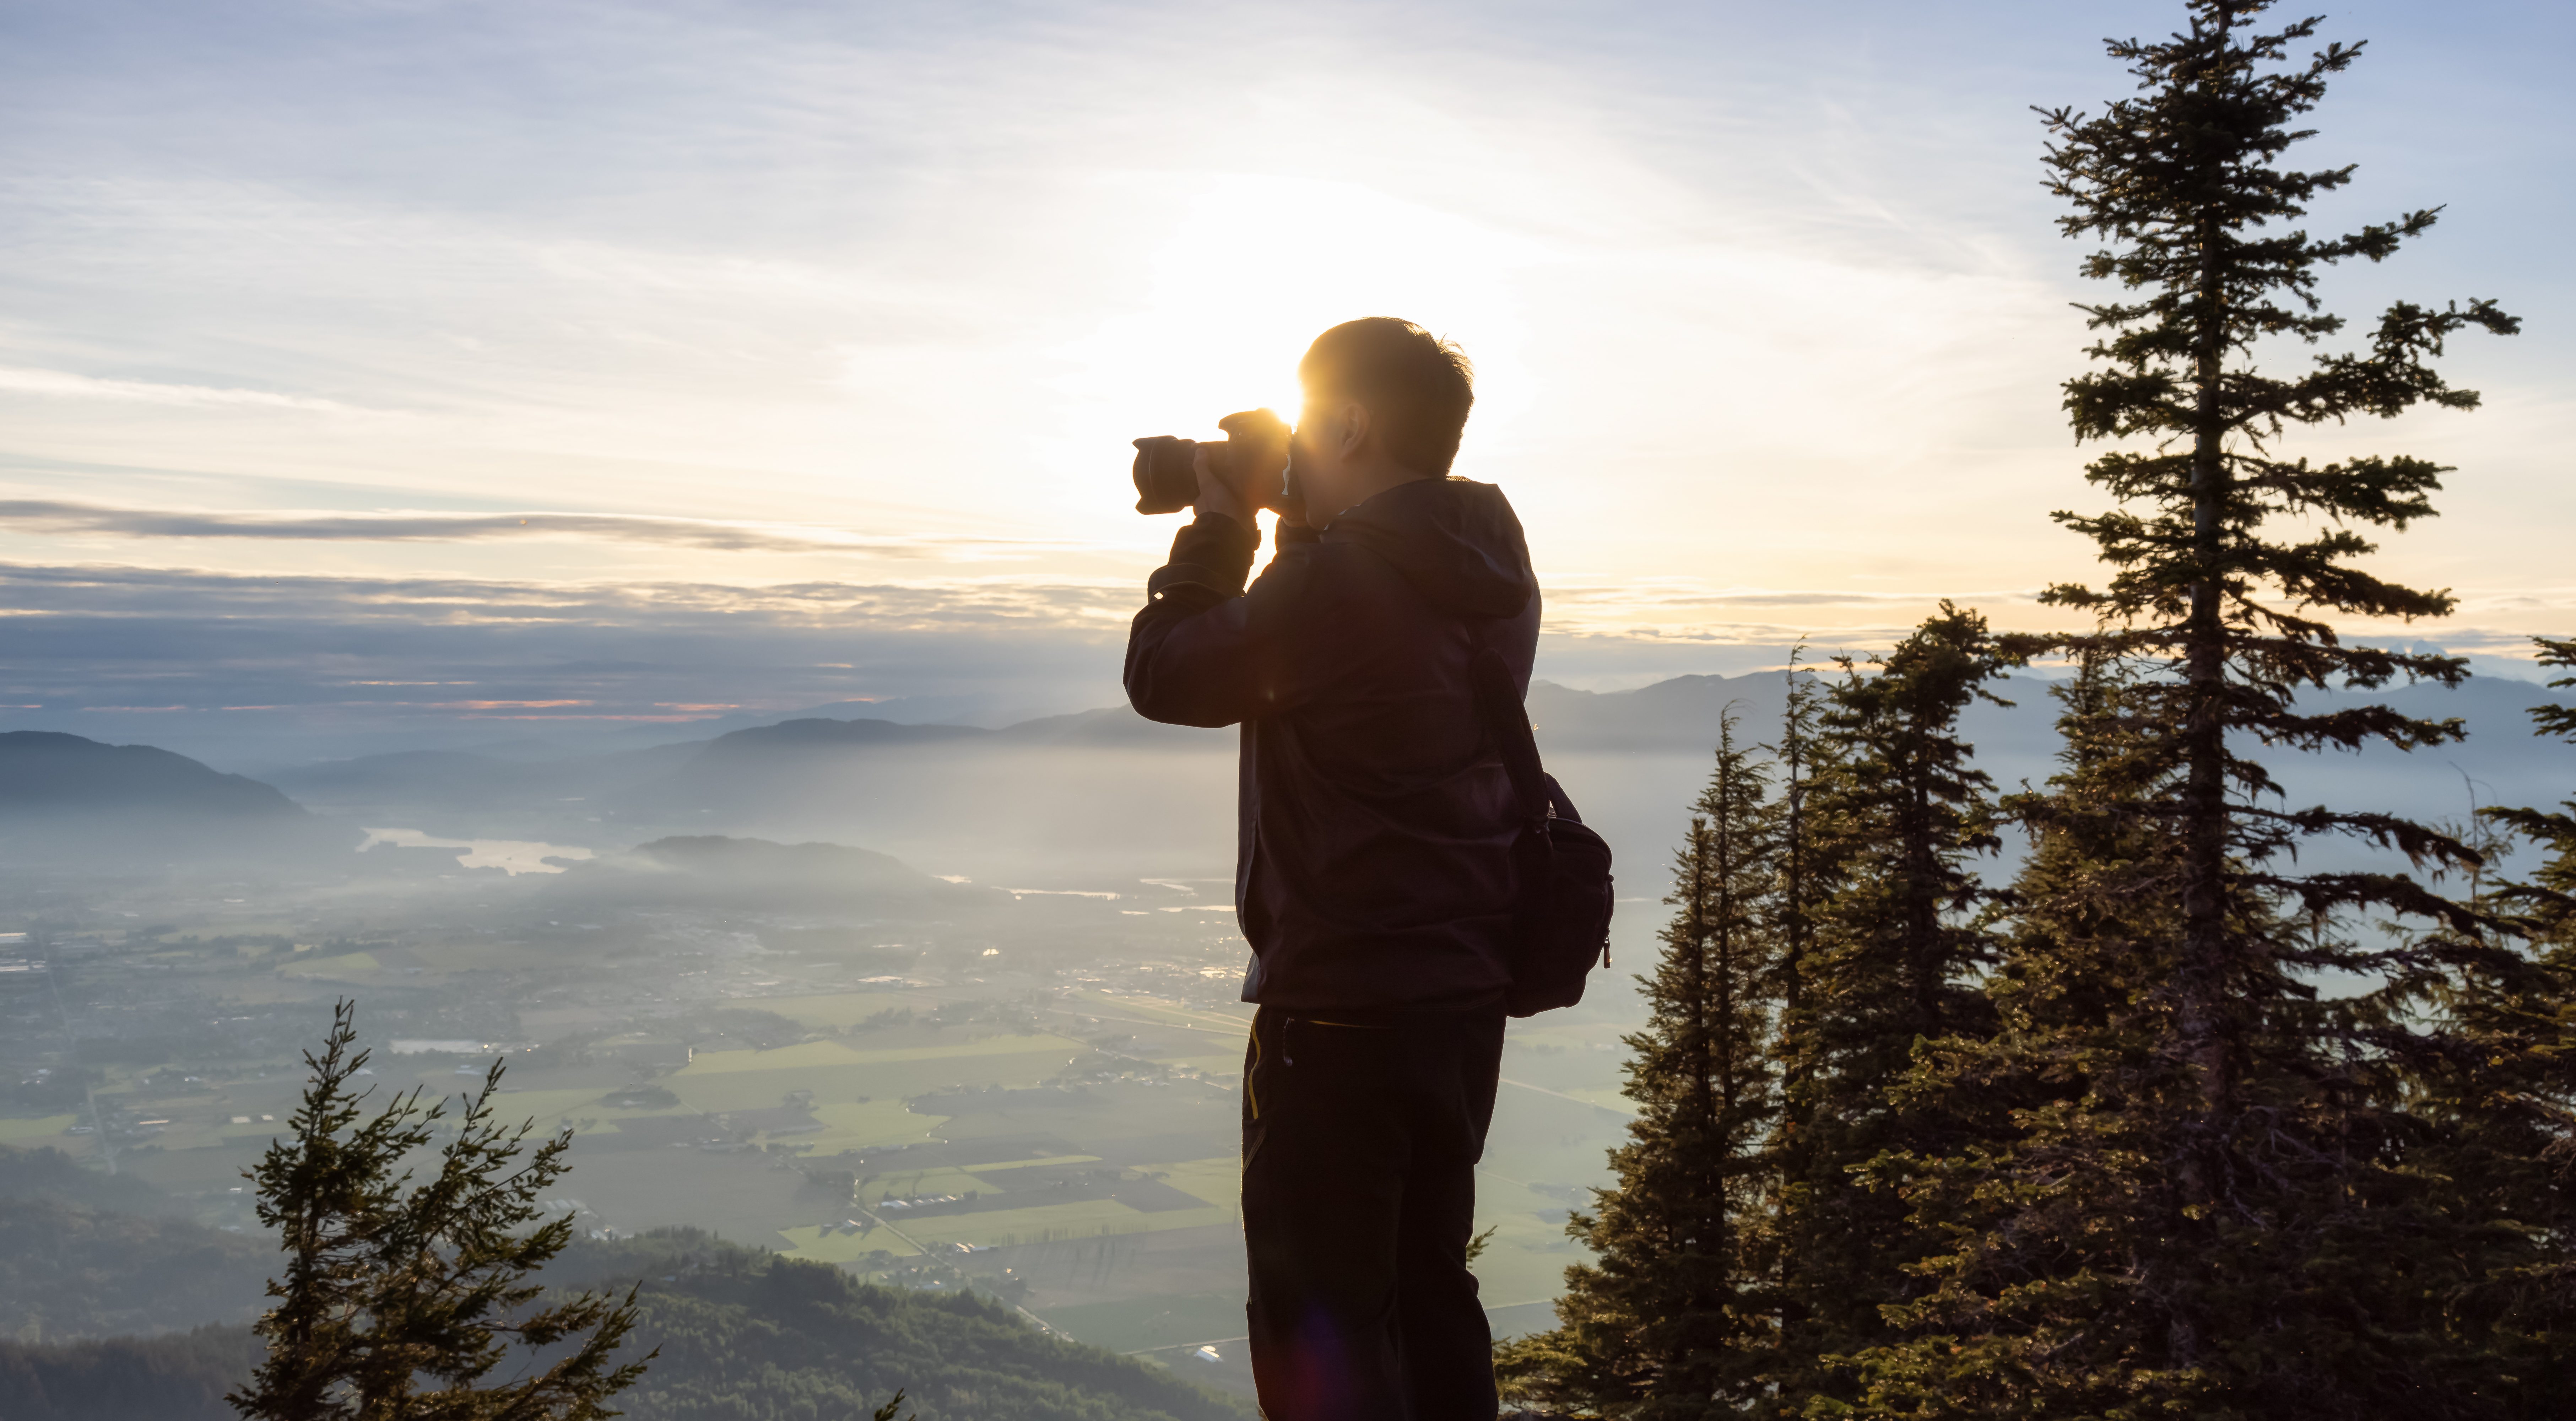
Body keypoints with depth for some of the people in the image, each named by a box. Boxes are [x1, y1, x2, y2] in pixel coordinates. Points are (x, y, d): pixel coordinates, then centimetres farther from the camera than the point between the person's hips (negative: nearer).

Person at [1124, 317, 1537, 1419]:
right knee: (1428, 1287, 20)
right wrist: (1286, 525, 12)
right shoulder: (1492, 573, 7)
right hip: (1468, 988, 9)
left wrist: (1217, 530, 2)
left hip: (1344, 1005, -9)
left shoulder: (1335, 579, -20)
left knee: (1318, 1321, 2)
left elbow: (1163, 678, -9)